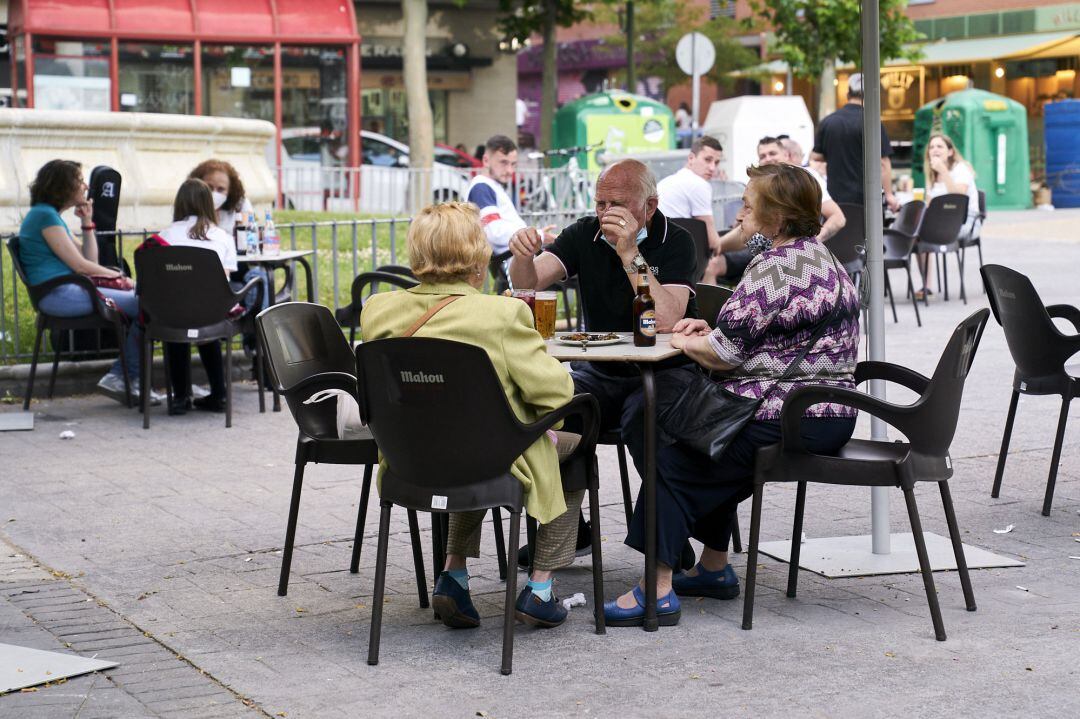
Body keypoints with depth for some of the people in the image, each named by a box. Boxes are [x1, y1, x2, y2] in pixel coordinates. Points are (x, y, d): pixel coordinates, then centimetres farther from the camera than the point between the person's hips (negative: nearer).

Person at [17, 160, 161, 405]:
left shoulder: (51, 215, 22)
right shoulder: (45, 215, -8)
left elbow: (90, 260, 20)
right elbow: (79, 265, -12)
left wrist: (87, 224, 13)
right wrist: (119, 275, -2)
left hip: (69, 291, 10)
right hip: (59, 294, -10)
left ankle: (117, 377, -5)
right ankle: (129, 379, -4)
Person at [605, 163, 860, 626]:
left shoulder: (777, 266, -18)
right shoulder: (816, 256, 16)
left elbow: (725, 353, -18)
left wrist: (685, 342, 2)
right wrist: (711, 332, 9)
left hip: (788, 419, -10)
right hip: (827, 416, 11)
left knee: (669, 453, 0)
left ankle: (658, 591, -2)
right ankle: (714, 568, 27)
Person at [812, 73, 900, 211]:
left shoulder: (827, 122, 4)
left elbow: (816, 156, 8)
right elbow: (882, 162, -12)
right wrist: (889, 195, -6)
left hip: (835, 195, 4)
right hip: (864, 199, -4)